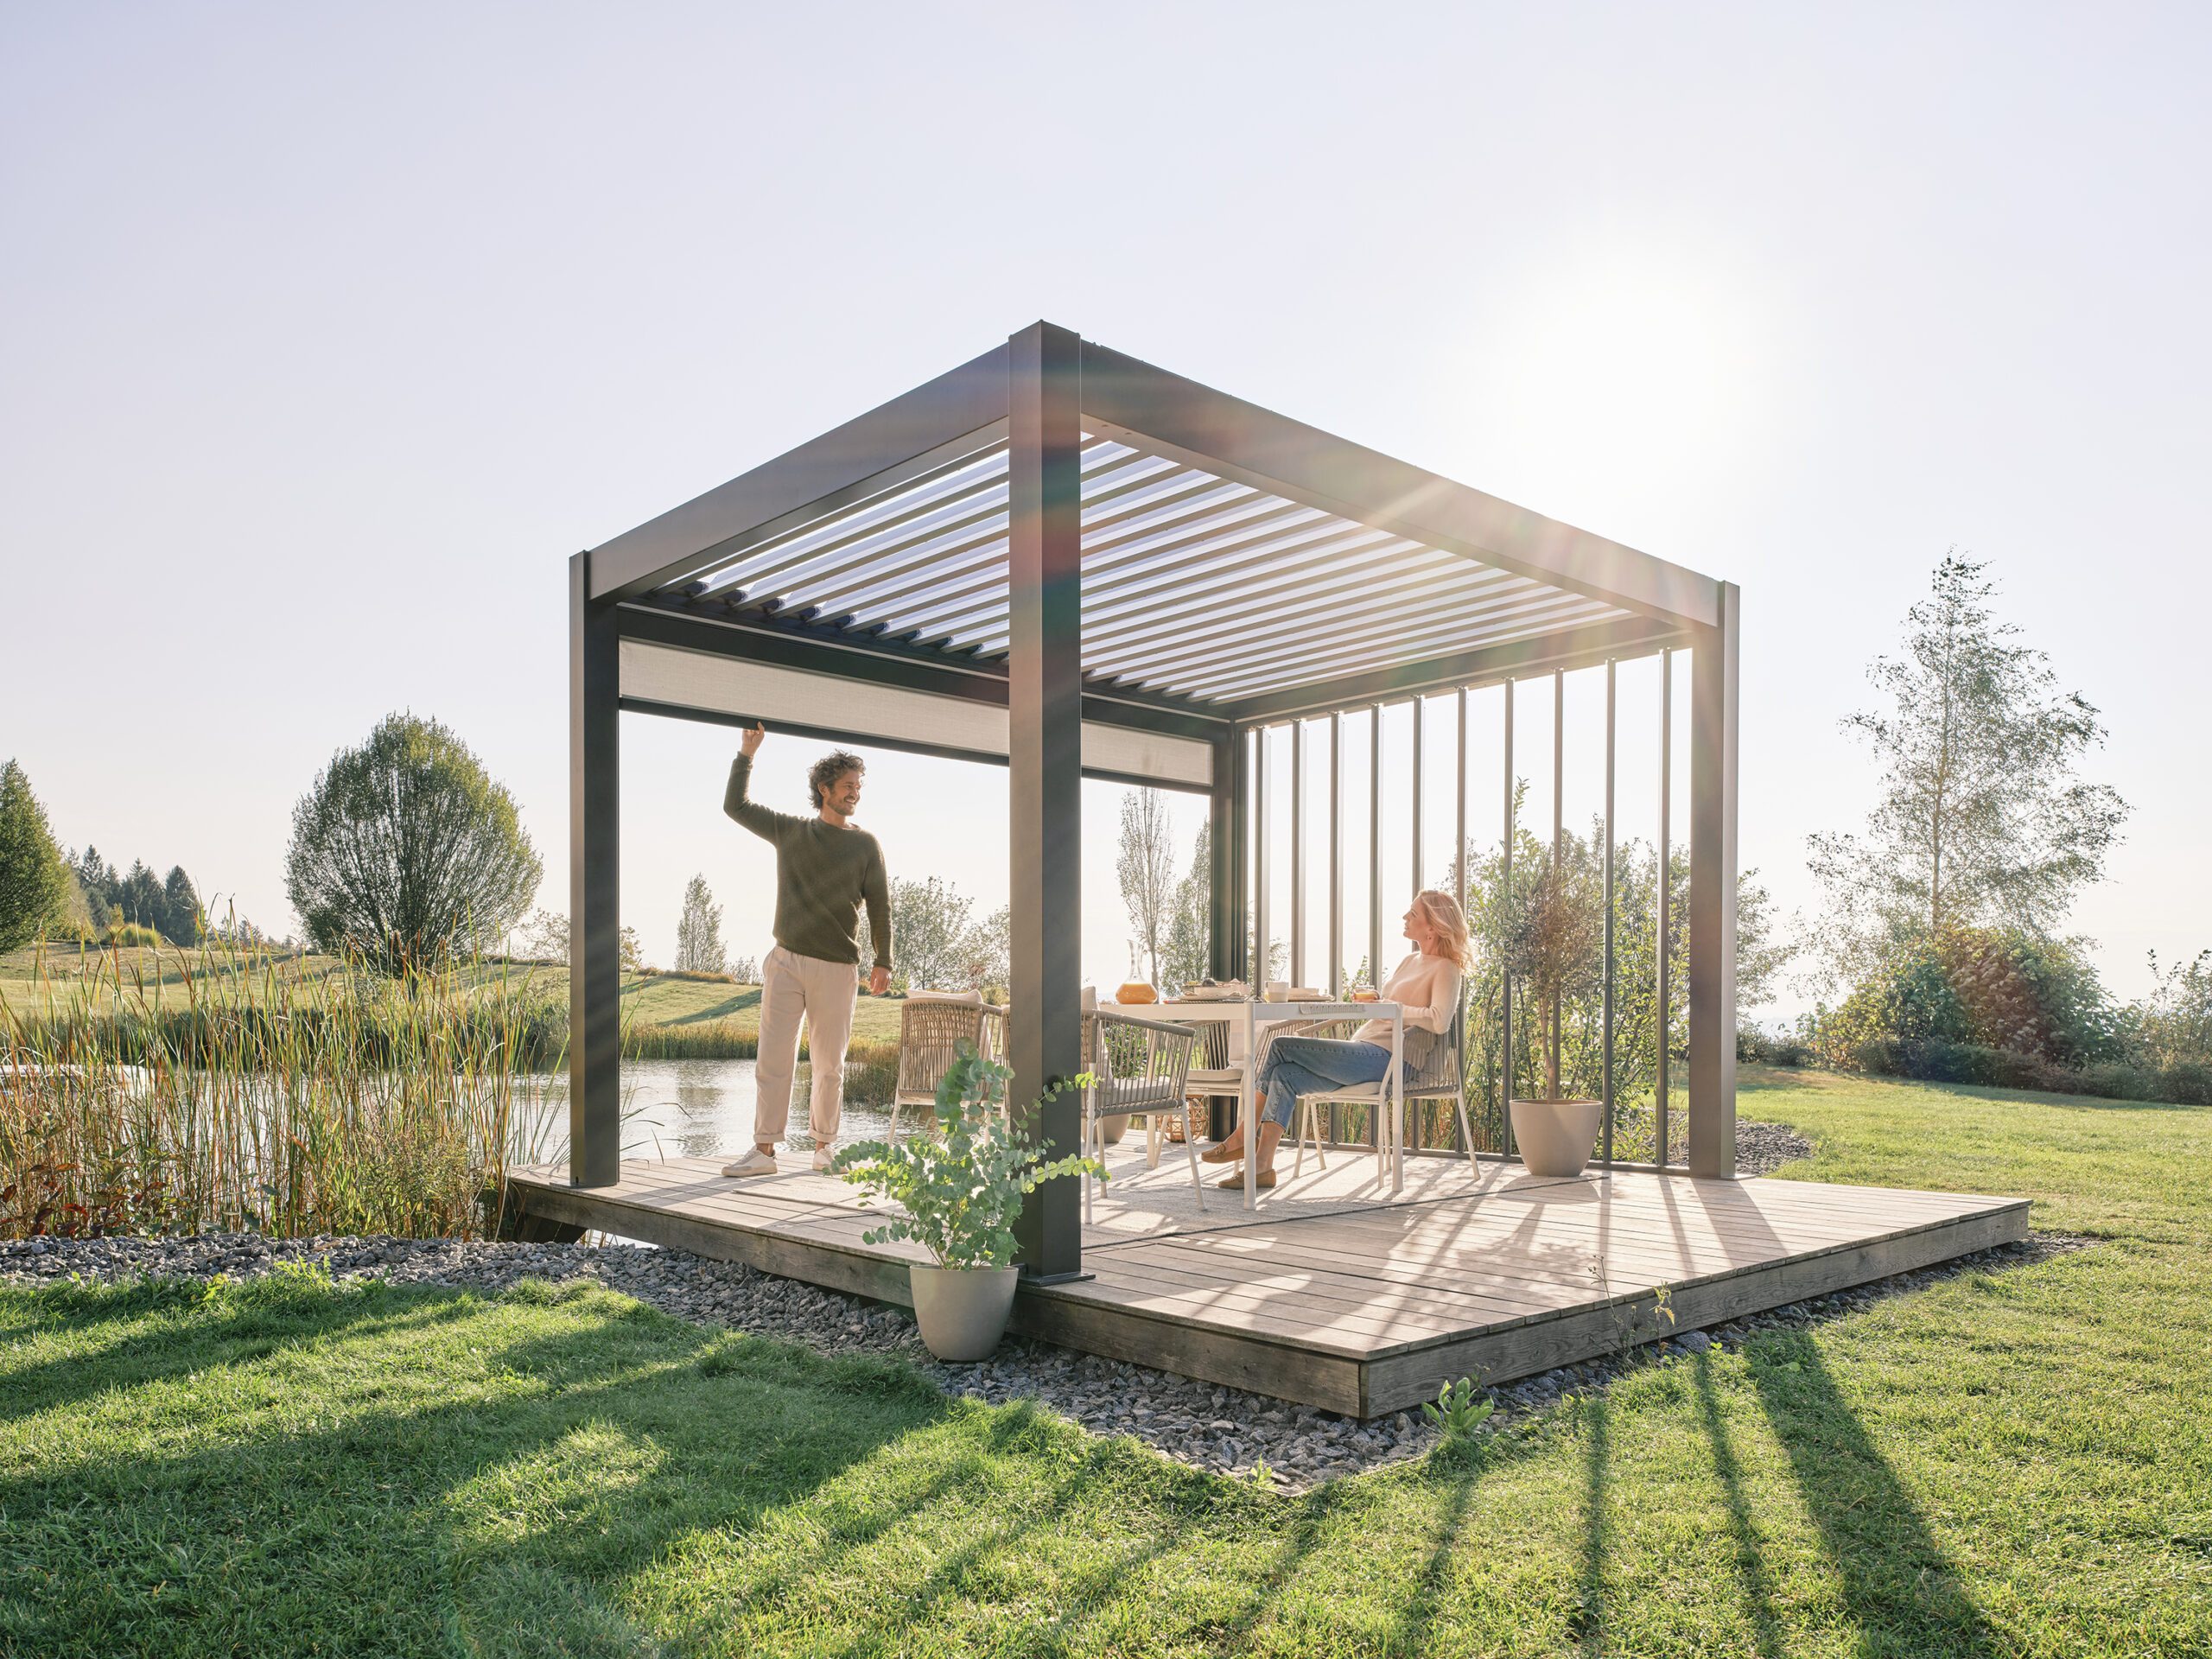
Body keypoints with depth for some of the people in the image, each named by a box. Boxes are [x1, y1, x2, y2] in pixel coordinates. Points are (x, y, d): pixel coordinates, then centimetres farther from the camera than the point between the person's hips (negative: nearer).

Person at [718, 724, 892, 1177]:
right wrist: (746, 754, 9)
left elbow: (880, 906, 4)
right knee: (773, 1058, -4)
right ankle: (764, 1150, -1)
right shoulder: (789, 831, 11)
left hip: (836, 969, -1)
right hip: (785, 961, 1)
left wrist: (883, 962, -4)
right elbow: (735, 805, 16)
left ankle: (824, 1146, 18)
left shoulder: (865, 845, 6)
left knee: (829, 1065, 4)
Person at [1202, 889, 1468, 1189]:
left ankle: (1242, 1137, -7)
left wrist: (1393, 1007, -14)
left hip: (1387, 1058, -9)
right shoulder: (1410, 962, 23)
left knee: (1281, 1048, -15)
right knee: (1285, 1074, -12)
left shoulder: (1445, 969, -4)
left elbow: (1439, 1021, -21)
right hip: (1365, 1049, 9)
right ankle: (1261, 1166, -14)